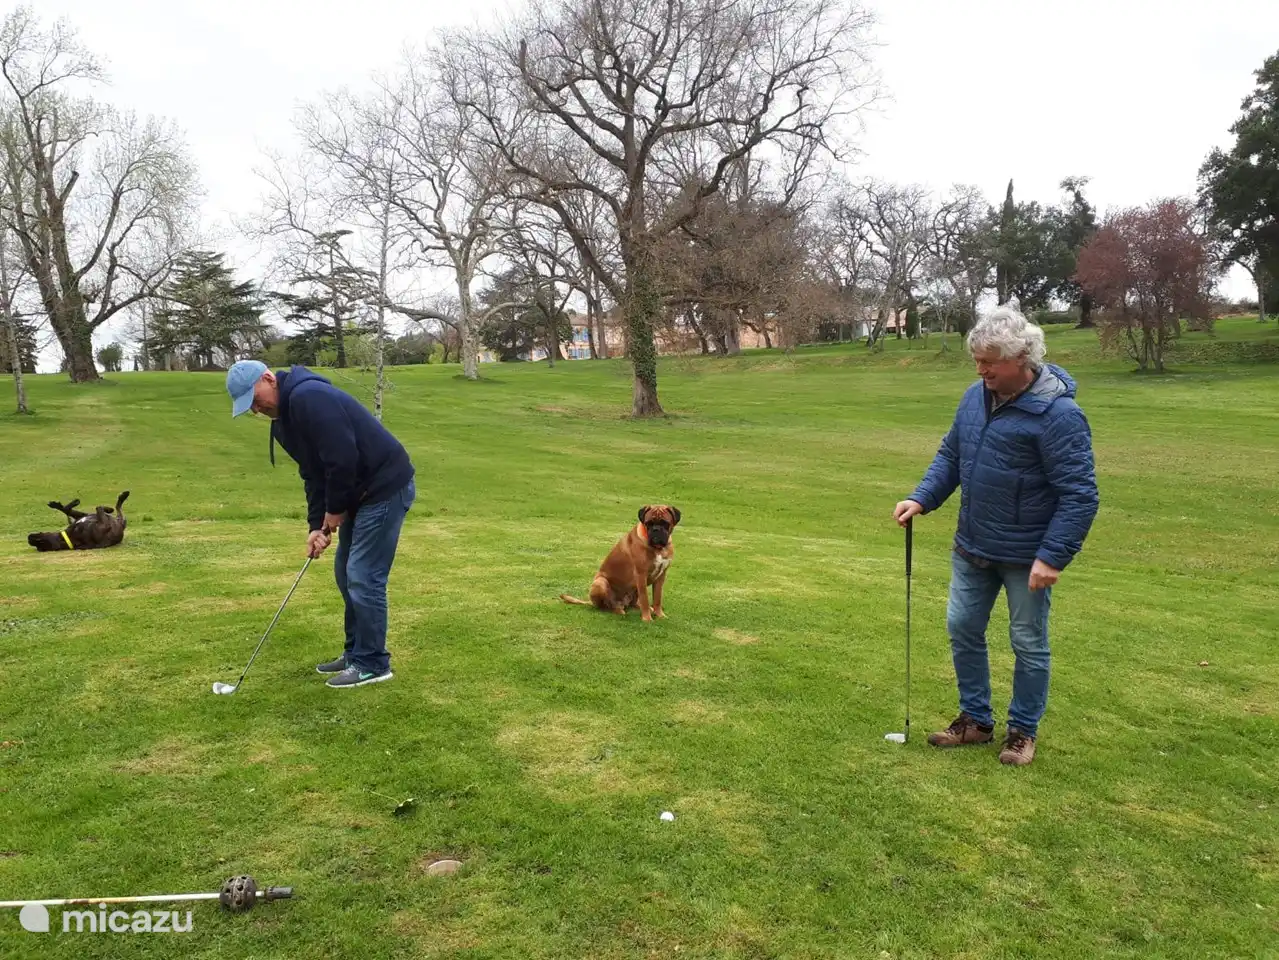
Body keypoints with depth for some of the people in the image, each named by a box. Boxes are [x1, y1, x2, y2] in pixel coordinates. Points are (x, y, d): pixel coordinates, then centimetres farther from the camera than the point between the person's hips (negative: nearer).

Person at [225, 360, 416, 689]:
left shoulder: (309, 398, -22)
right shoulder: (284, 417, 11)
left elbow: (342, 459, -27)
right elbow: (313, 473, 12)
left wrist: (334, 510, -12)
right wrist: (316, 524, 2)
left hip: (386, 487, -11)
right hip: (361, 492, 11)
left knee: (363, 577, -6)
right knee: (347, 573, 15)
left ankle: (373, 663, 5)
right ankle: (356, 653, 26)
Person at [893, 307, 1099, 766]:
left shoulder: (1058, 413, -20)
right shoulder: (975, 396, 1)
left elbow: (1080, 495, -20)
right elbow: (950, 455, 11)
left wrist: (1052, 556, -24)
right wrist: (921, 498, -4)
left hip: (1026, 556, -7)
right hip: (972, 547, 7)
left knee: (1028, 643, 10)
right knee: (962, 628, 14)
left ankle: (1023, 731, 28)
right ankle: (975, 719, 31)